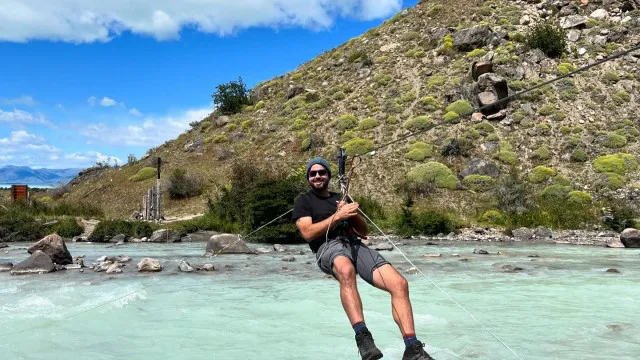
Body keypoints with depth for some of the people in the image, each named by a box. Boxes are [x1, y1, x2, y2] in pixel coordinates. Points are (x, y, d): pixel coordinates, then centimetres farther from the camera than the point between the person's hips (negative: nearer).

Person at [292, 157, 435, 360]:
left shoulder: (340, 198, 29)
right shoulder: (304, 201, 16)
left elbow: (363, 231, 24)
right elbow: (307, 233, -2)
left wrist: (353, 213, 4)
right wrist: (338, 216, -7)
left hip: (355, 245, 5)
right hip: (328, 246, -5)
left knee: (399, 283, -19)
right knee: (346, 270, -44)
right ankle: (363, 337, -49)